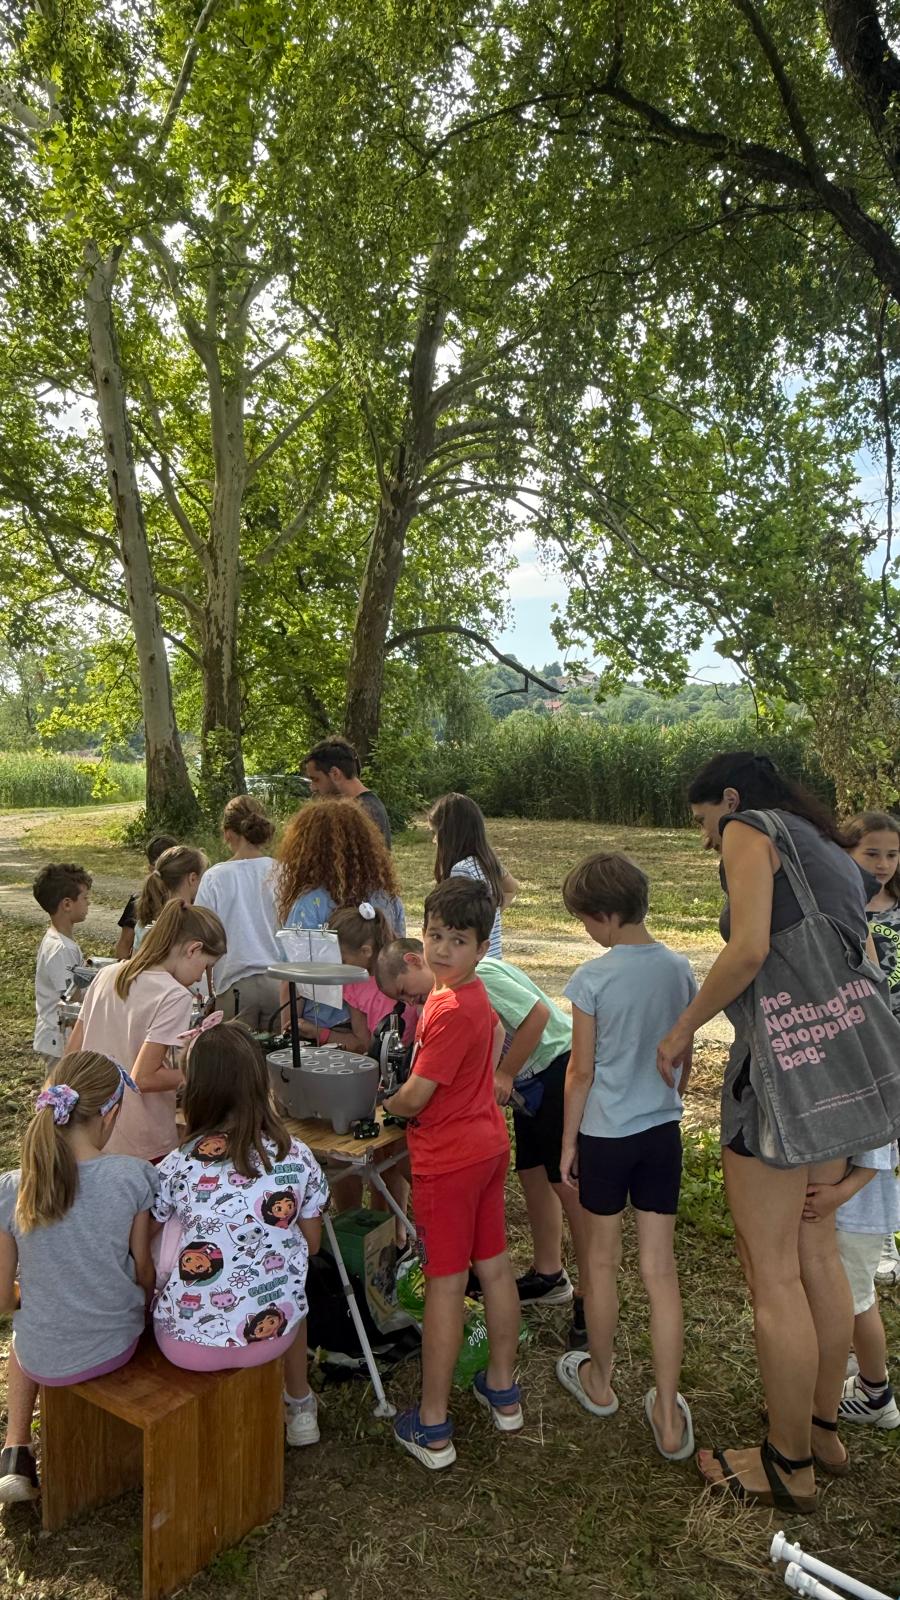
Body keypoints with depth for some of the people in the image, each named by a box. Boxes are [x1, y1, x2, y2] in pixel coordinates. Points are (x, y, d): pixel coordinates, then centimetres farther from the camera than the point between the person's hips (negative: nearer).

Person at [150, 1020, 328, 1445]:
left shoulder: (179, 1166, -15)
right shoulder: (297, 1158, -9)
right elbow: (310, 1244, 5)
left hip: (189, 1344, -2)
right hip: (272, 1332, 2)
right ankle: (300, 1406, 47)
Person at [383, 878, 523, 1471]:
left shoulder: (450, 1011, -25)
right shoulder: (476, 996, 4)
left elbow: (415, 1097, -20)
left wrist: (383, 1106, -1)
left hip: (448, 1158, -9)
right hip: (488, 1143, 9)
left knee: (445, 1284, 1)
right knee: (495, 1267, 18)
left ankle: (432, 1426, 14)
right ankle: (503, 1390, 35)